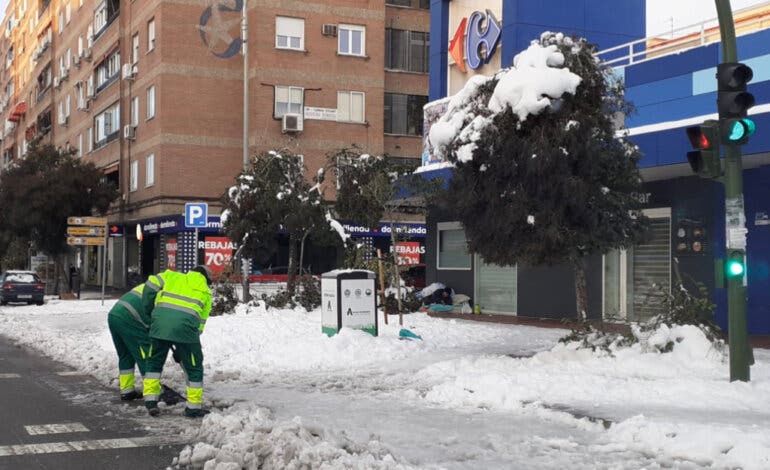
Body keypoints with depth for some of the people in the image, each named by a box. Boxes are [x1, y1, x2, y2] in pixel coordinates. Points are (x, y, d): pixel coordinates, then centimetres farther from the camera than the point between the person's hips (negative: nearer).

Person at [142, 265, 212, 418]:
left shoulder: (172, 276, 27)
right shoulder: (206, 292, 25)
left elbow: (150, 286, 12)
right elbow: (200, 322, 22)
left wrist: (148, 309, 26)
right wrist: (181, 350, 26)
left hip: (160, 320, 2)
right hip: (185, 324, -1)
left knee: (154, 362, 21)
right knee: (194, 367, 14)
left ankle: (150, 401, 19)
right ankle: (194, 407, 17)